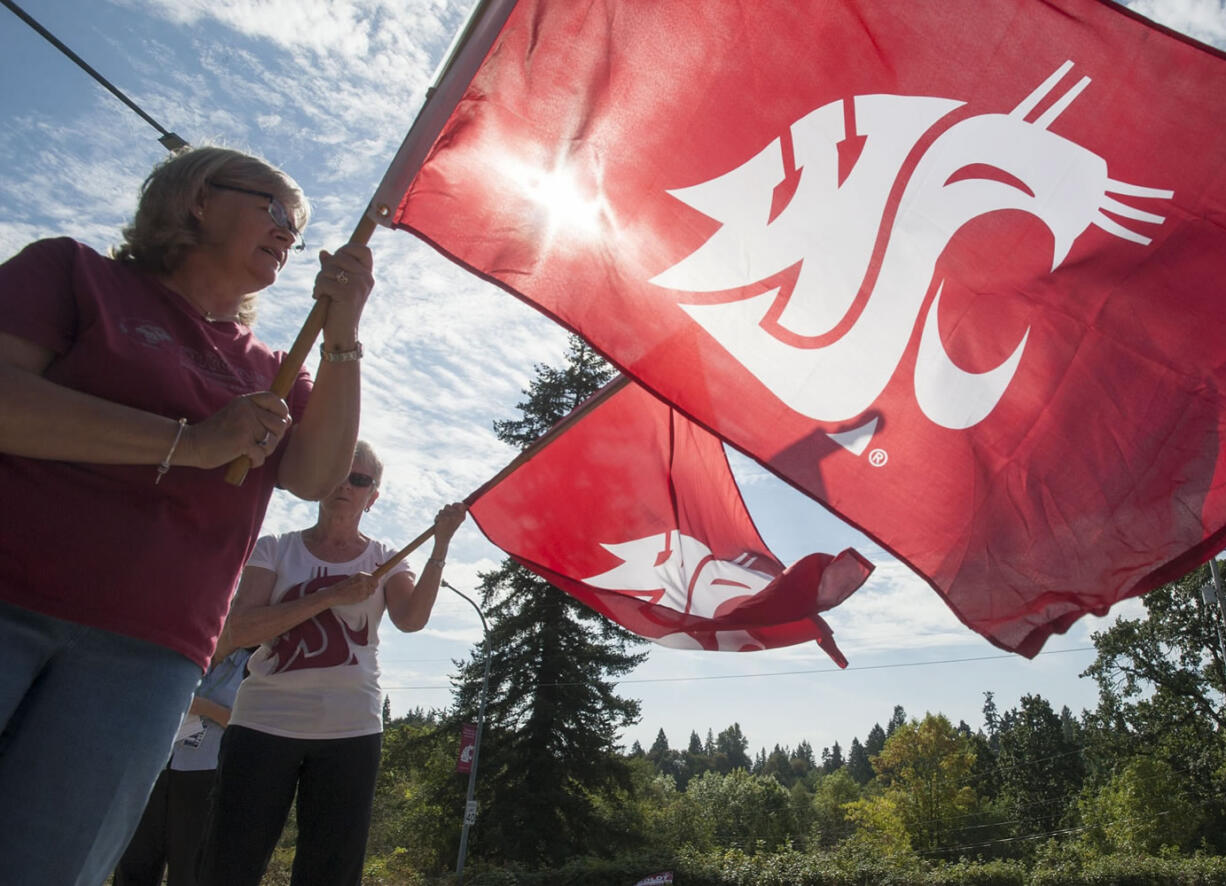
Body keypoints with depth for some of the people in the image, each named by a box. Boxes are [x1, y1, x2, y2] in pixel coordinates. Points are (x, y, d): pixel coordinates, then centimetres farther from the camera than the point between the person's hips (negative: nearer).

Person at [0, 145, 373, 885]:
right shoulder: (73, 271, 8)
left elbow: (314, 477, 1)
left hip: (143, 656, 3)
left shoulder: (268, 373, 18)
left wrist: (341, 336, -7)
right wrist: (189, 444, -13)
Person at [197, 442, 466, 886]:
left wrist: (440, 548, -26)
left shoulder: (383, 560, 6)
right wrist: (329, 596, -18)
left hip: (350, 732, 1)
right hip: (264, 724, -1)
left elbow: (411, 619, -13)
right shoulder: (275, 549, 4)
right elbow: (239, 629, -9)